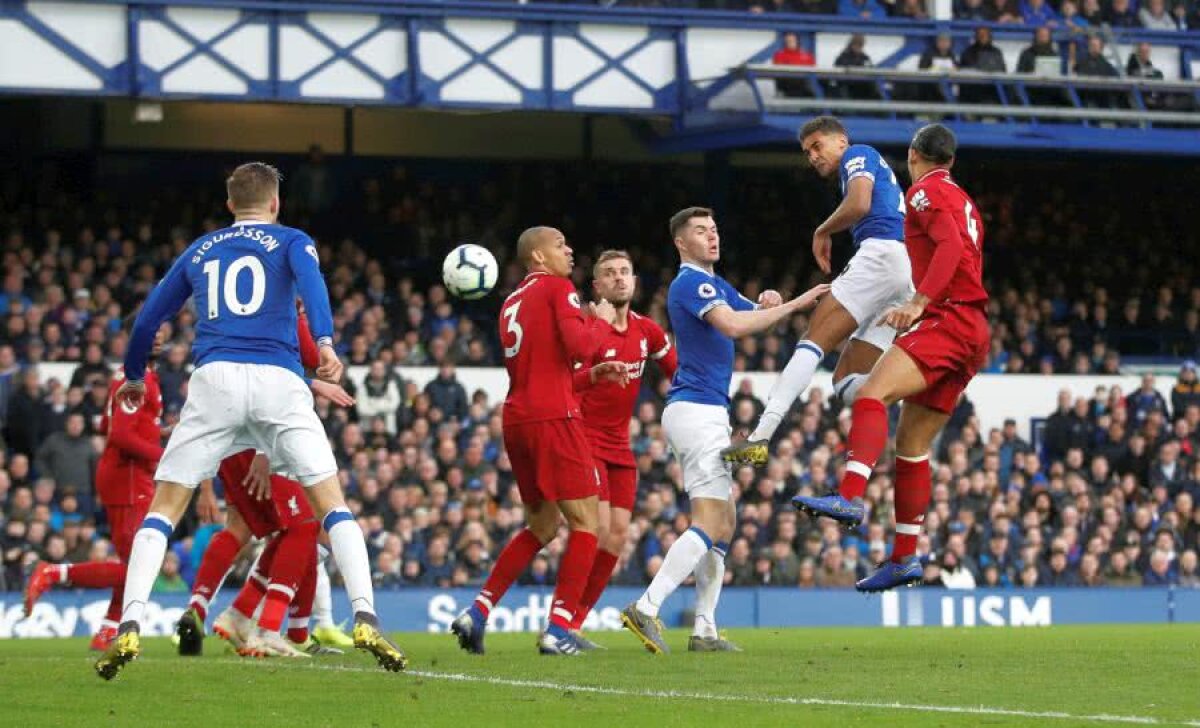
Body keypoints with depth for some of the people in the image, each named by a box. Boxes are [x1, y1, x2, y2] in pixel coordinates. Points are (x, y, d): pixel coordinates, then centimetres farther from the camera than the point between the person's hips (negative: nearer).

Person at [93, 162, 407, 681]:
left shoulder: (200, 250, 24)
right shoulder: (291, 242, 15)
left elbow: (147, 320, 26)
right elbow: (309, 279, -9)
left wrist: (134, 377, 43)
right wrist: (325, 343, -25)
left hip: (214, 380, 1)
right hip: (278, 381, -1)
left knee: (163, 507, 7)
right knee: (332, 505, 5)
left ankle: (129, 627, -8)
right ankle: (365, 620, -9)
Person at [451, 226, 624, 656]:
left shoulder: (512, 302, 22)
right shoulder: (557, 289, -3)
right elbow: (579, 345, -16)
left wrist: (594, 373, 25)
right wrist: (602, 321, 3)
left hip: (517, 418, 8)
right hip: (553, 416, -8)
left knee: (541, 527, 18)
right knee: (585, 521, -3)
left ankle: (478, 612, 10)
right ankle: (558, 630, -12)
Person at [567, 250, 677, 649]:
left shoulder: (646, 331, 6)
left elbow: (677, 369, 21)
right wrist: (596, 373, -41)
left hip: (620, 445, 7)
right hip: (585, 439, -7)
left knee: (618, 536, 1)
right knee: (598, 529, -18)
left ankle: (574, 622, 8)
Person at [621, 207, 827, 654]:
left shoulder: (716, 285, 22)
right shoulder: (691, 283, -11)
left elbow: (759, 318, 21)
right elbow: (733, 325, -27)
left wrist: (772, 305, -3)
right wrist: (796, 304, -25)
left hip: (708, 412, 11)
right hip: (696, 410, -11)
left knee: (723, 524, 10)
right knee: (710, 524, -17)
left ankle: (705, 631, 8)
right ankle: (646, 608, -24)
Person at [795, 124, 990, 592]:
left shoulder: (927, 191, -1)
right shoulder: (964, 202, 26)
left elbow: (951, 246, -18)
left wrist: (918, 304, -25)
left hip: (949, 320, -10)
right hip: (972, 330, 10)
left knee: (873, 394, -28)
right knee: (911, 444, 10)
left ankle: (850, 497, -49)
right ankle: (905, 557, 10)